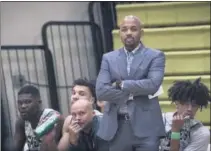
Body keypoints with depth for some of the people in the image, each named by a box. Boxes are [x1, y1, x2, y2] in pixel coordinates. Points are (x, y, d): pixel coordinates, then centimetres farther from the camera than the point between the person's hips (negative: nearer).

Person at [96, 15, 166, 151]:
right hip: (116, 126, 3)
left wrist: (121, 84, -7)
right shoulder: (109, 58, 10)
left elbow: (153, 84, -15)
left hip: (146, 126, -3)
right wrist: (132, 93, -8)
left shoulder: (155, 56, 2)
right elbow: (101, 91, -2)